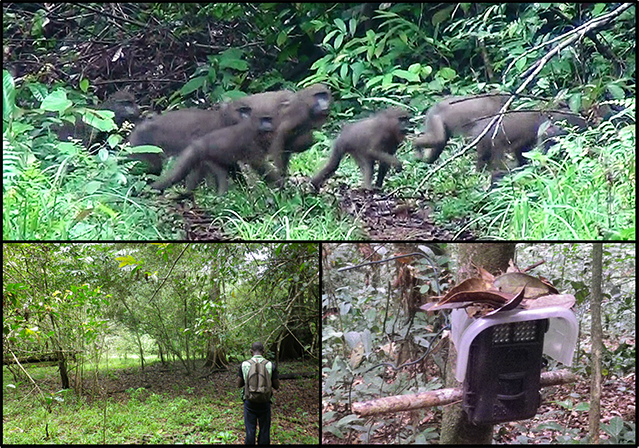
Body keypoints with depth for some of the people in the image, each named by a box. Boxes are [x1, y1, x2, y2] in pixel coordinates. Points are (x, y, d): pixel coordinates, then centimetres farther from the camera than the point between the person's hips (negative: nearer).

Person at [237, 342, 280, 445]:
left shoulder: (244, 364, -5)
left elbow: (239, 384, 4)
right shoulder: (270, 365, -6)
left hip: (249, 402, 0)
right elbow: (276, 386, -1)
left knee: (250, 430, 8)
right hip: (264, 402, 0)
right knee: (264, 430, 10)